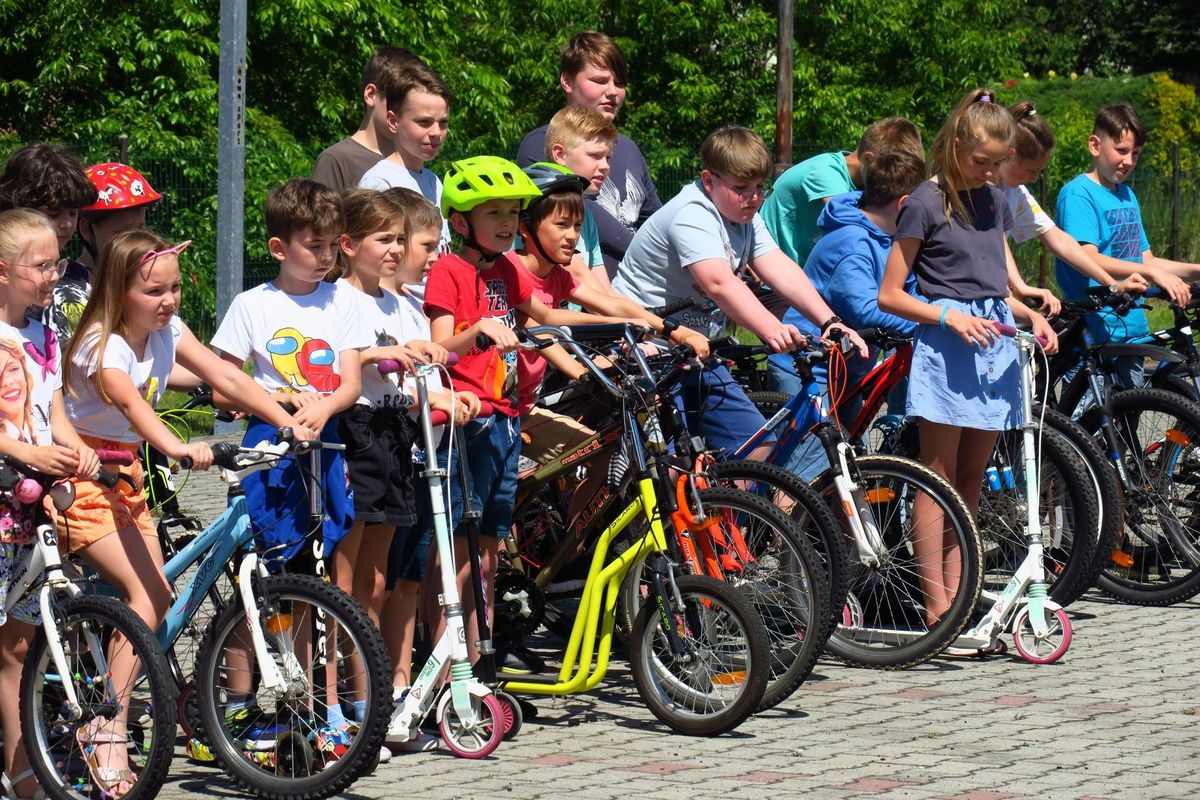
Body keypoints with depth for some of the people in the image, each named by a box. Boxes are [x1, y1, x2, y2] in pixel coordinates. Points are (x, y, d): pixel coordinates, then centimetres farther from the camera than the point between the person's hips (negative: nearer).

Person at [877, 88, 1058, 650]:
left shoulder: (995, 203, 14)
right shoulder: (926, 204, -5)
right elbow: (890, 295, -6)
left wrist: (1030, 315, 0)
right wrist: (951, 317, -18)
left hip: (994, 343, 7)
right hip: (945, 345, -6)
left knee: (971, 478, 8)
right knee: (939, 476, -5)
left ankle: (956, 597, 11)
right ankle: (937, 610, -6)